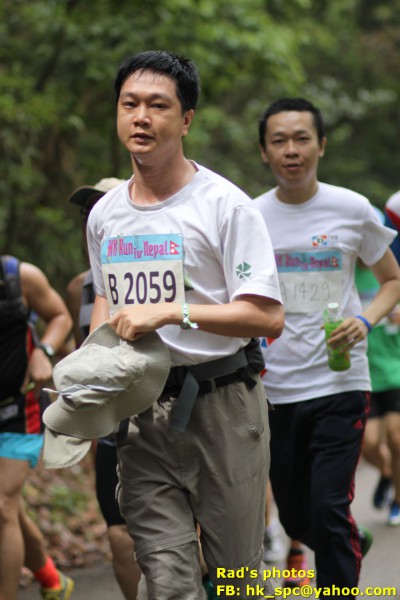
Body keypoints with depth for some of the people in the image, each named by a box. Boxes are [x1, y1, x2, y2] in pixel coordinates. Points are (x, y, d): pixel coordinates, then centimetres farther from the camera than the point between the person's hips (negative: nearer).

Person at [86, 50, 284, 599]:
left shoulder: (224, 204, -7)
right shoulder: (104, 214, 12)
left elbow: (267, 317, -13)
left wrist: (172, 312, -21)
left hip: (222, 406, -4)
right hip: (141, 411, 4)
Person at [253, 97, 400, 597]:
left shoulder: (352, 210, -2)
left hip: (339, 384, -3)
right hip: (275, 387, 3)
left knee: (329, 509, -14)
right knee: (296, 518, 12)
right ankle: (355, 545, 43)